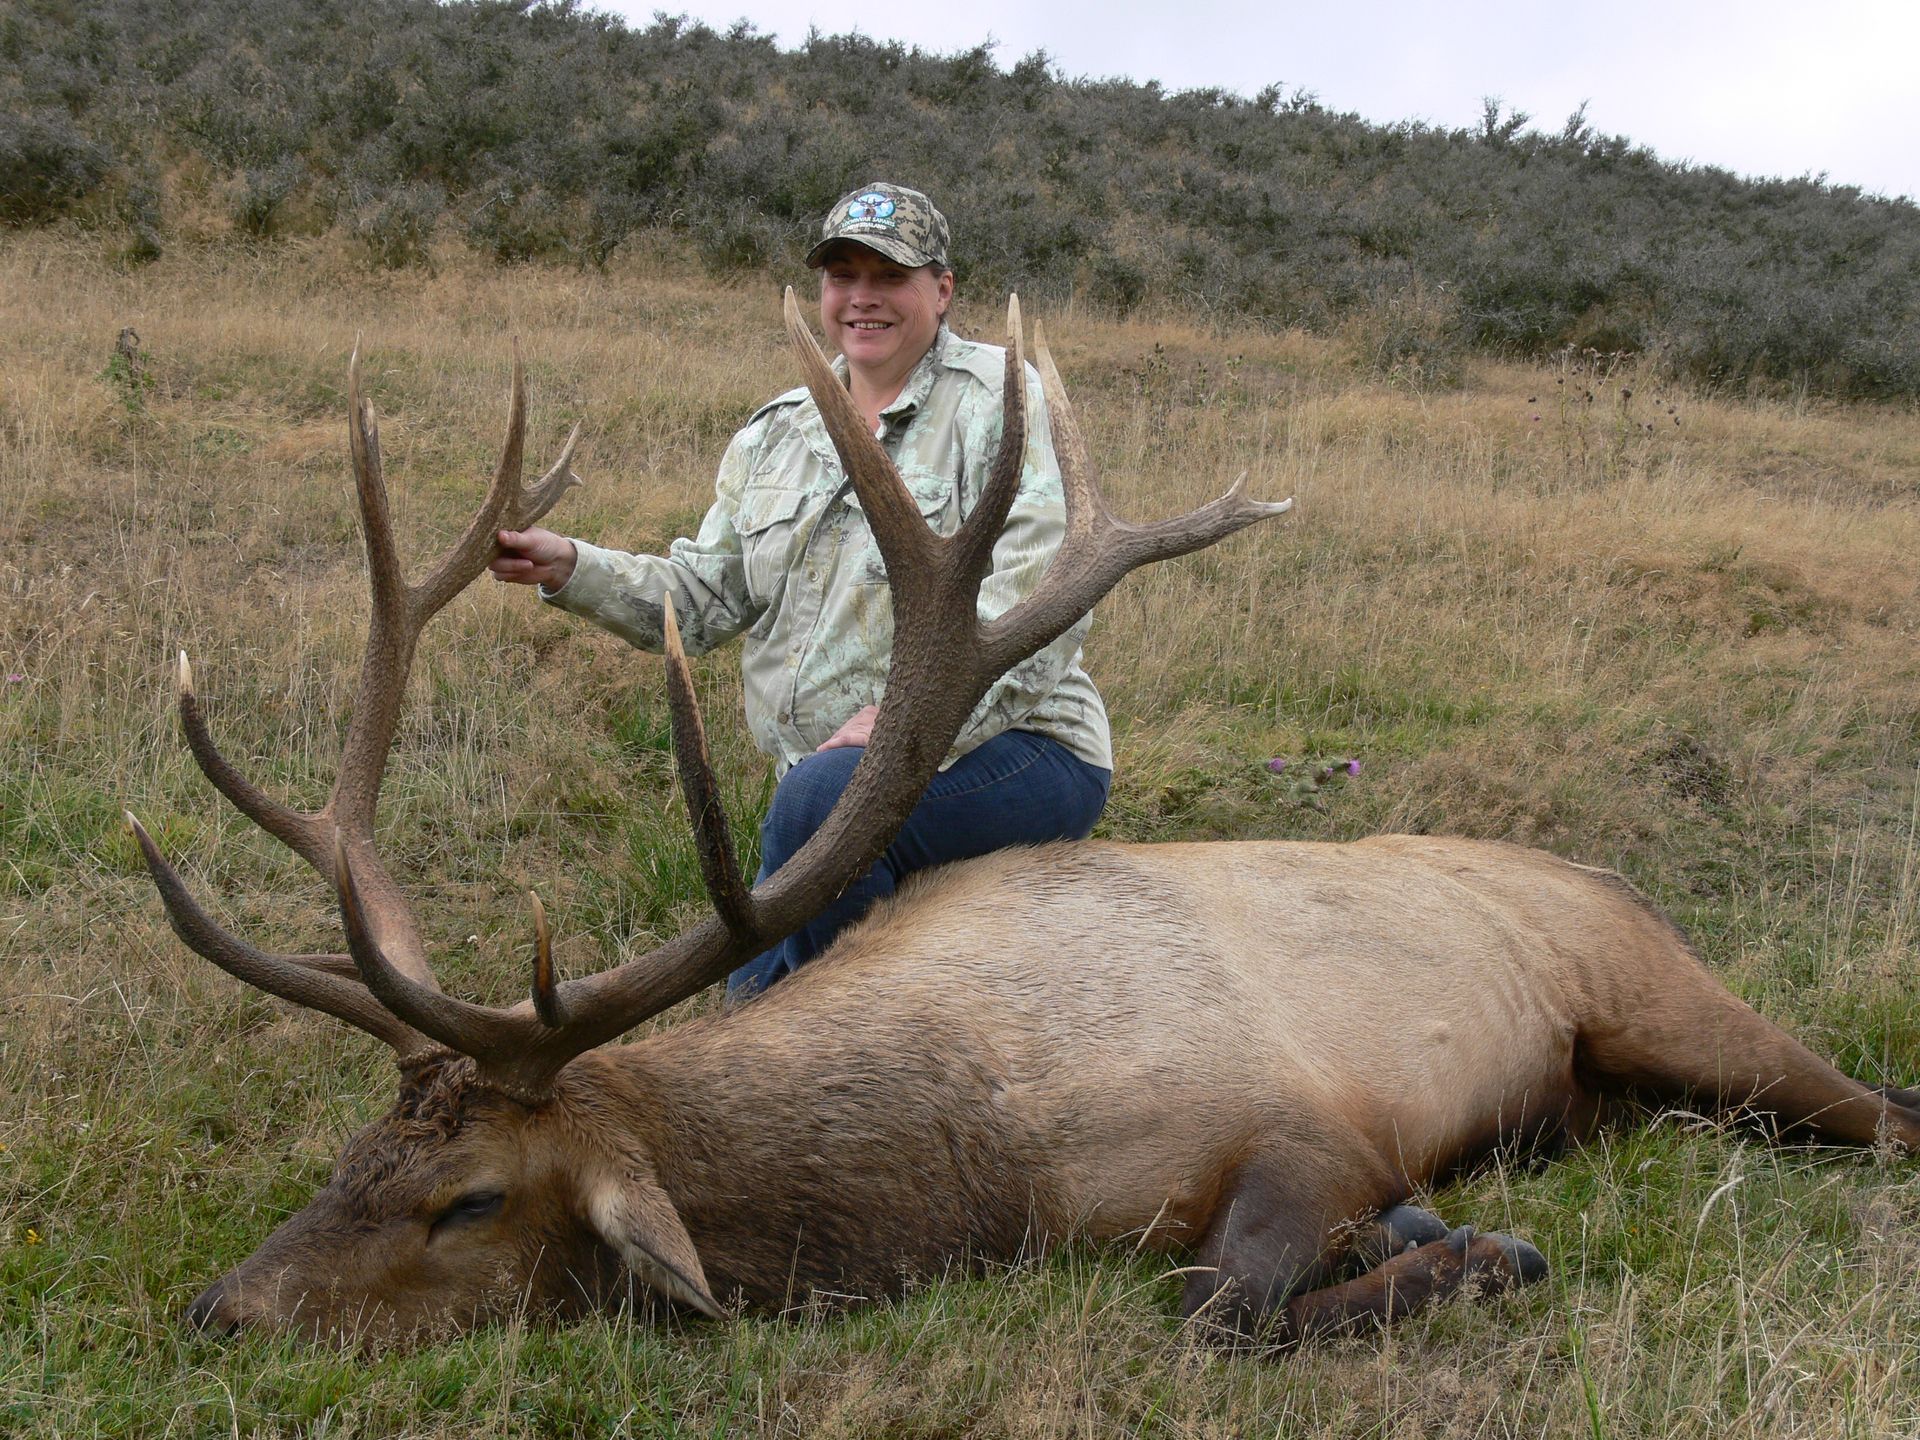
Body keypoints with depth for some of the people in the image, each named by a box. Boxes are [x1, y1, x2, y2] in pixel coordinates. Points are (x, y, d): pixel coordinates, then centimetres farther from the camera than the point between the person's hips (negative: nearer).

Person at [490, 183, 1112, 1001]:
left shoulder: (998, 401, -7)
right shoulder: (778, 433, 13)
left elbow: (1037, 608, -18)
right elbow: (705, 598, 11)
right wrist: (569, 570, -5)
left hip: (1008, 749, -6)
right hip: (824, 766, 7)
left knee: (823, 793, -35)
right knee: (757, 997, -1)